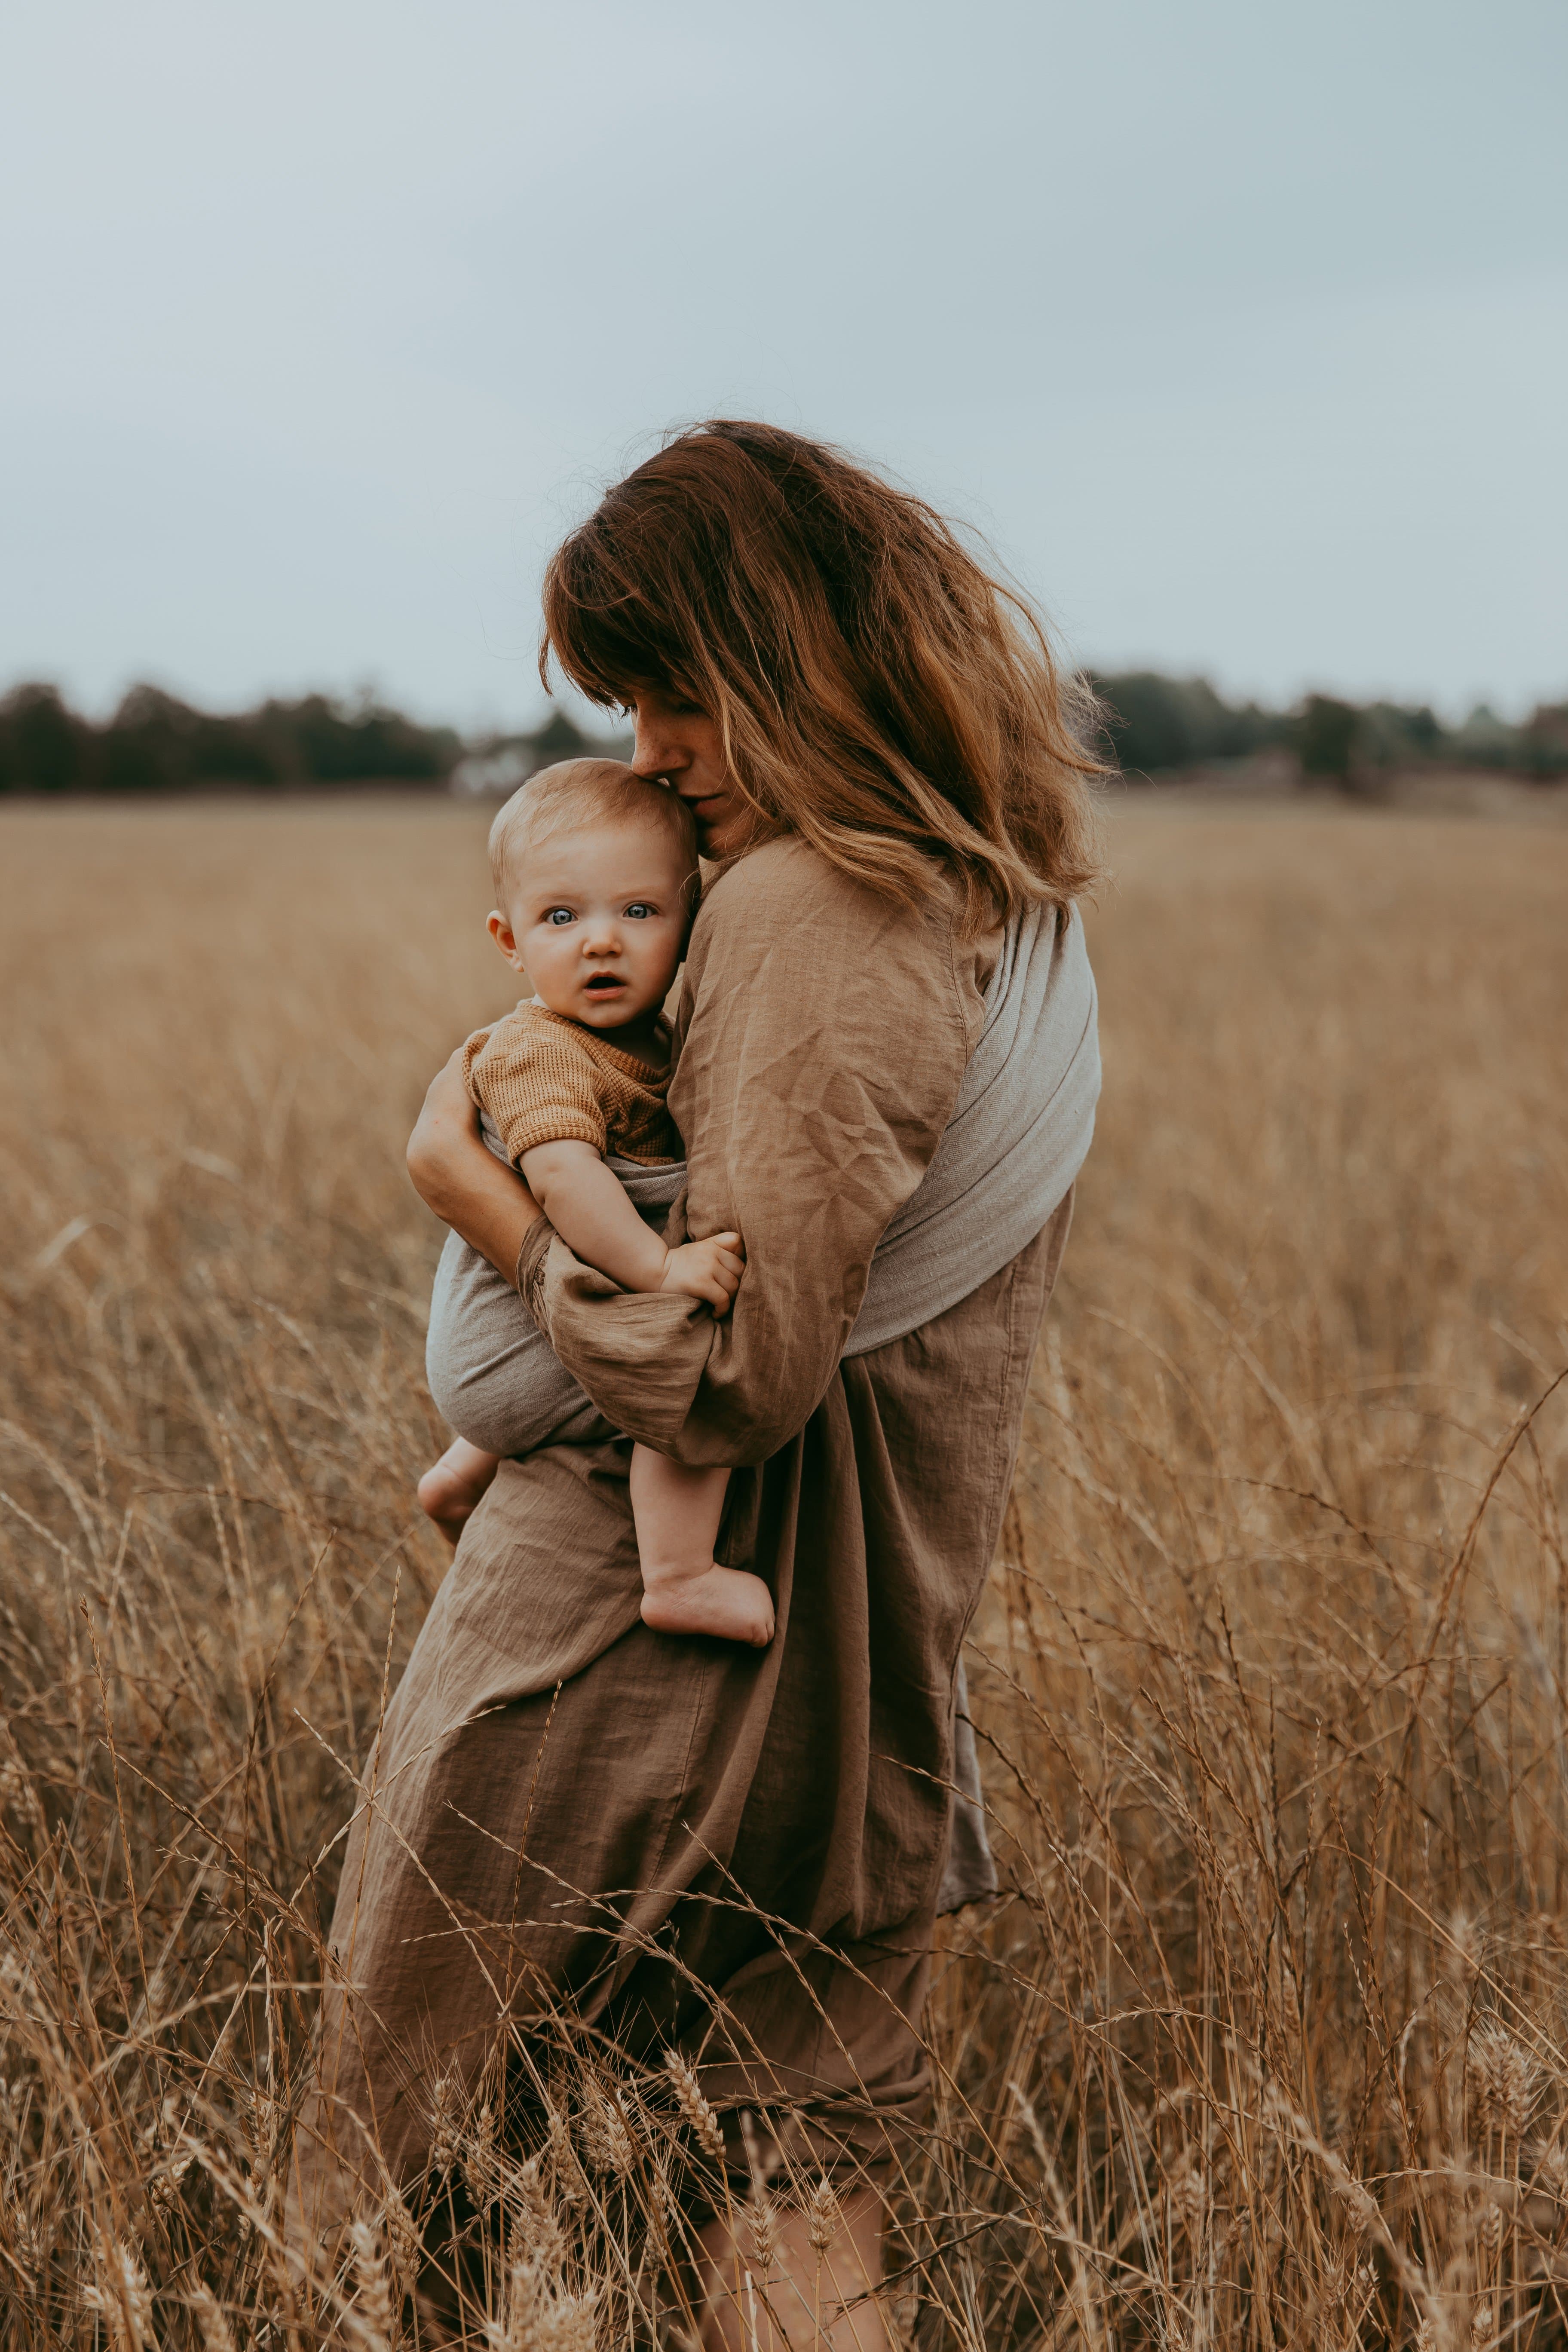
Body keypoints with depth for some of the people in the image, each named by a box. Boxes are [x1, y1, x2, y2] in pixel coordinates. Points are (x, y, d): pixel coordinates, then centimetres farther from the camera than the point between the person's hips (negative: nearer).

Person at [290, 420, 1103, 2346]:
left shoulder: (805, 915, -22)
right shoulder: (1013, 878, 6)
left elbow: (731, 1378, -24)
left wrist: (473, 1186, -14)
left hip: (649, 1613, -8)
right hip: (870, 1648, 8)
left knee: (399, 2122, 12)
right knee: (810, 2156, 15)